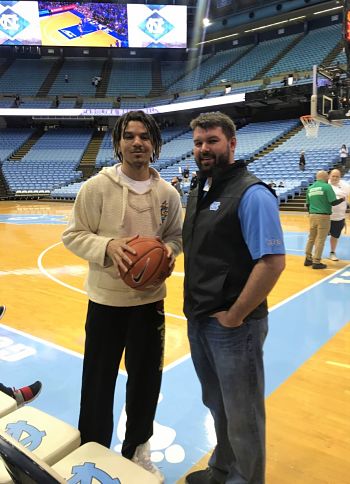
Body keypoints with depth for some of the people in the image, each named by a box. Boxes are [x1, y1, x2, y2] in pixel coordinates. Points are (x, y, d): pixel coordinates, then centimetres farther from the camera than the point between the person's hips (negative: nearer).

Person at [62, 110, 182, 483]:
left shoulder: (168, 193, 0)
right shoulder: (97, 186, -9)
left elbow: (175, 236, 10)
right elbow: (73, 235, -6)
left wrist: (169, 250, -12)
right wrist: (107, 247, -23)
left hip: (150, 299, 3)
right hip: (106, 299, -3)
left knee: (146, 378, 17)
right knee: (98, 380, 10)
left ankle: (137, 449, 42)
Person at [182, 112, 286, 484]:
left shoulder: (251, 194, -16)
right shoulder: (197, 194, 9)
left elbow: (272, 262, -23)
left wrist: (234, 316, -17)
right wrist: (195, 310, 8)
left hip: (233, 327, -8)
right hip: (198, 322, 8)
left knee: (243, 416, 12)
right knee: (217, 405, 26)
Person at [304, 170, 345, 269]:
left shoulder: (310, 188, 9)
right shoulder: (327, 186, -9)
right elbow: (333, 202, -12)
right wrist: (343, 199, 6)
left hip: (312, 216, 6)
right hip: (323, 216, -6)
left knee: (311, 238, 15)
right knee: (320, 239, 0)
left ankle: (308, 259, 22)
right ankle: (316, 262, 3)